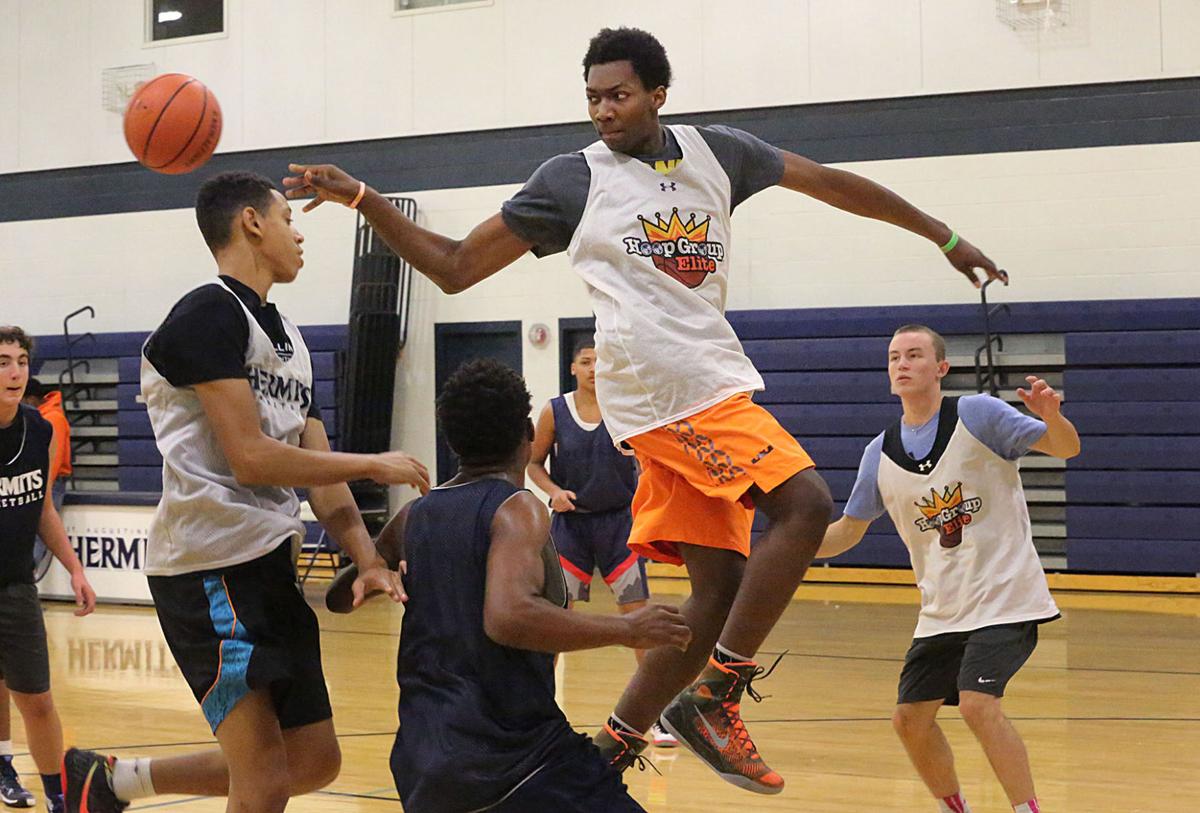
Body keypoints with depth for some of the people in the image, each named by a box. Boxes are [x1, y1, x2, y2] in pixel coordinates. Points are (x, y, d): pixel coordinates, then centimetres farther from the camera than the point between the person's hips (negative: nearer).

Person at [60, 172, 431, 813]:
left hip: (270, 567, 9)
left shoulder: (289, 341, 19)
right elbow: (252, 459, -18)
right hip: (213, 562, -9)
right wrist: (374, 466, -8)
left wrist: (367, 560, -4)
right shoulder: (210, 315, -10)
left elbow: (319, 474, 13)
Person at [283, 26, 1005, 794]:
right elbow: (454, 267, 4)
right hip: (666, 385, -6)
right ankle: (714, 696, -14)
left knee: (720, 593, 2)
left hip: (709, 388, 6)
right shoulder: (573, 179, 1)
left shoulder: (713, 152, 13)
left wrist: (944, 238, 26)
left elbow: (829, 182, 22)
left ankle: (609, 754, 8)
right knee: (804, 503, -19)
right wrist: (362, 199, -7)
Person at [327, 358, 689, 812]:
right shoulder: (518, 510, -8)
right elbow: (508, 617, -25)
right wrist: (626, 630, -17)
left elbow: (339, 598, 23)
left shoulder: (414, 517, 11)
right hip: (510, 753, -8)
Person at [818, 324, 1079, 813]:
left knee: (977, 703, -24)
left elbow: (1066, 448, -10)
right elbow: (849, 531, 14)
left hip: (1004, 596, -6)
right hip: (941, 609, 6)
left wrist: (1052, 418, -32)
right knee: (910, 719, 3)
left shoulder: (977, 414, -9)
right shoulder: (880, 454, 5)